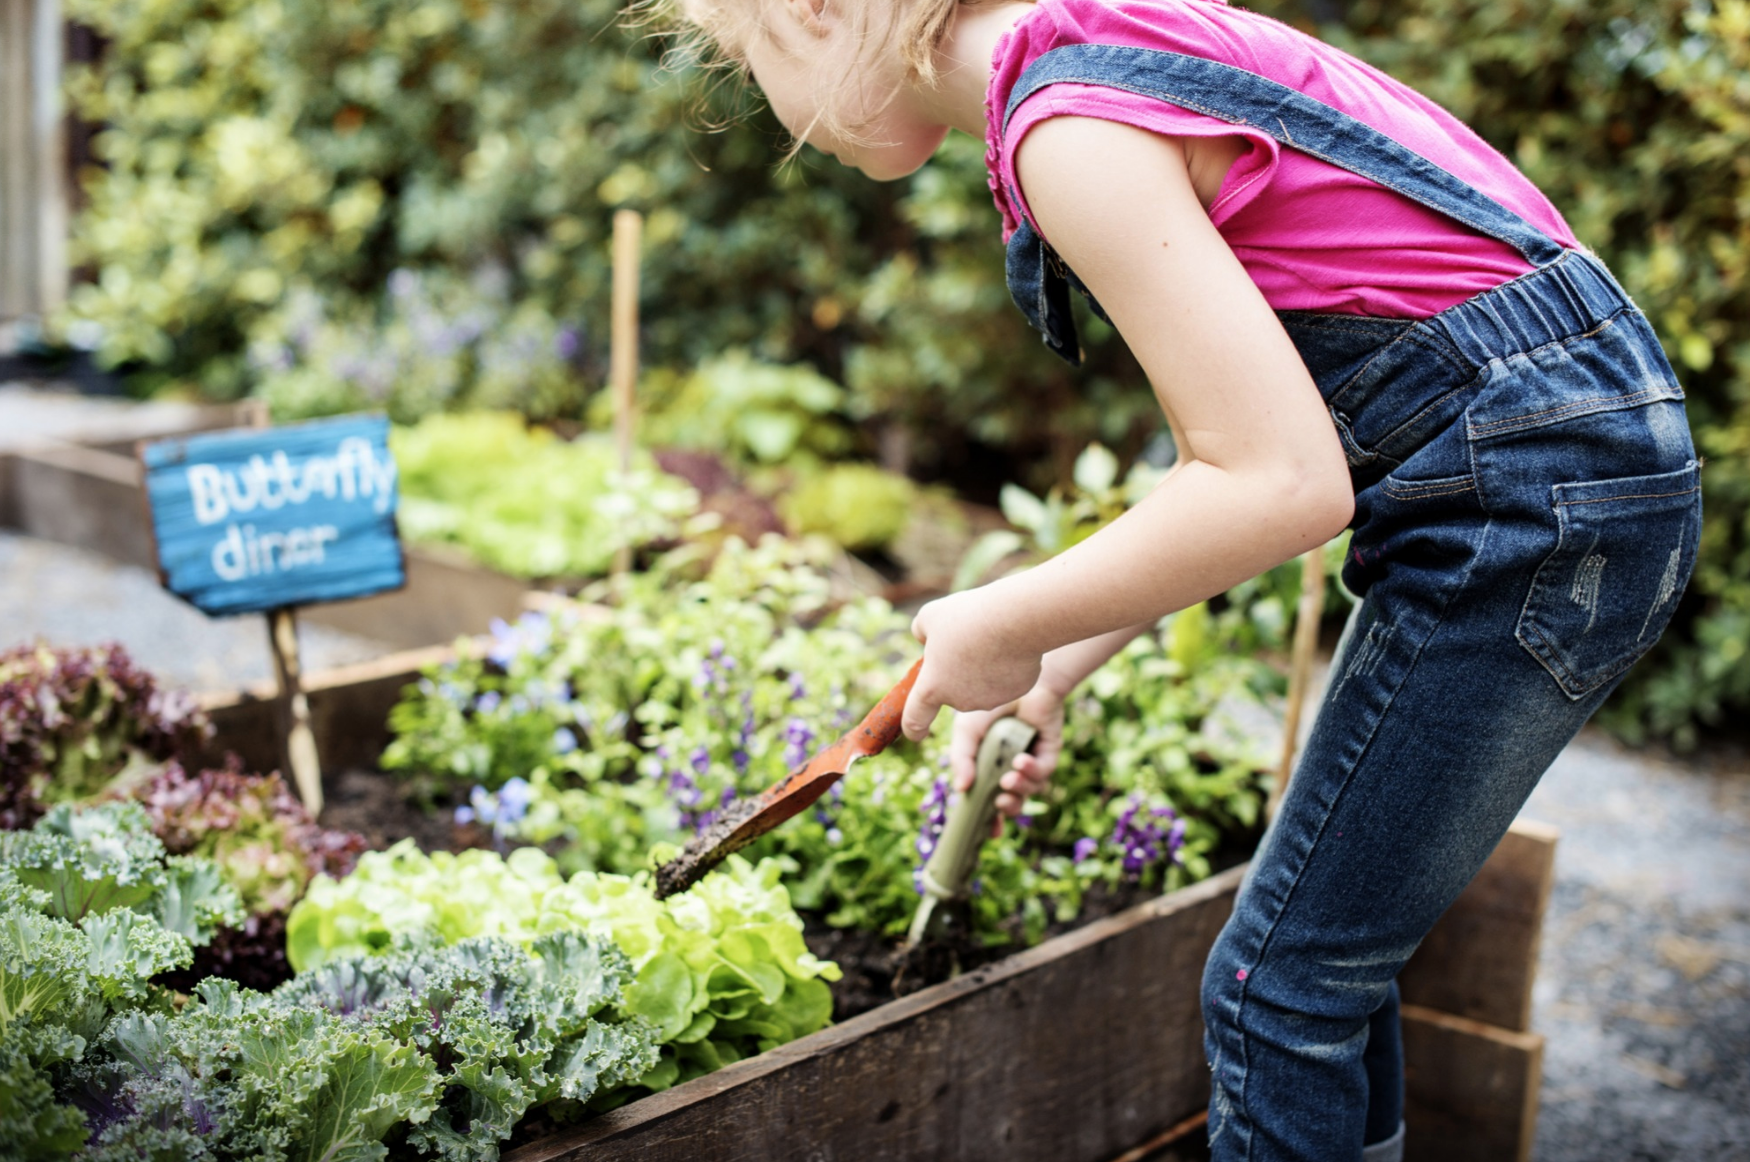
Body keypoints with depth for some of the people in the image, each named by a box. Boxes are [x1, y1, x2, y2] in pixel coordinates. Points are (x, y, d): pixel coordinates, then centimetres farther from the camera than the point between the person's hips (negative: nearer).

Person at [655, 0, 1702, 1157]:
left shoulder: (1070, 128, -18)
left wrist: (1005, 628, -11)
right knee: (1334, 941, 20)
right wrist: (1054, 672, 17)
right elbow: (1231, 444, 16)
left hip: (1535, 490, -10)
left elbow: (1284, 482, -24)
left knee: (1281, 981, 1)